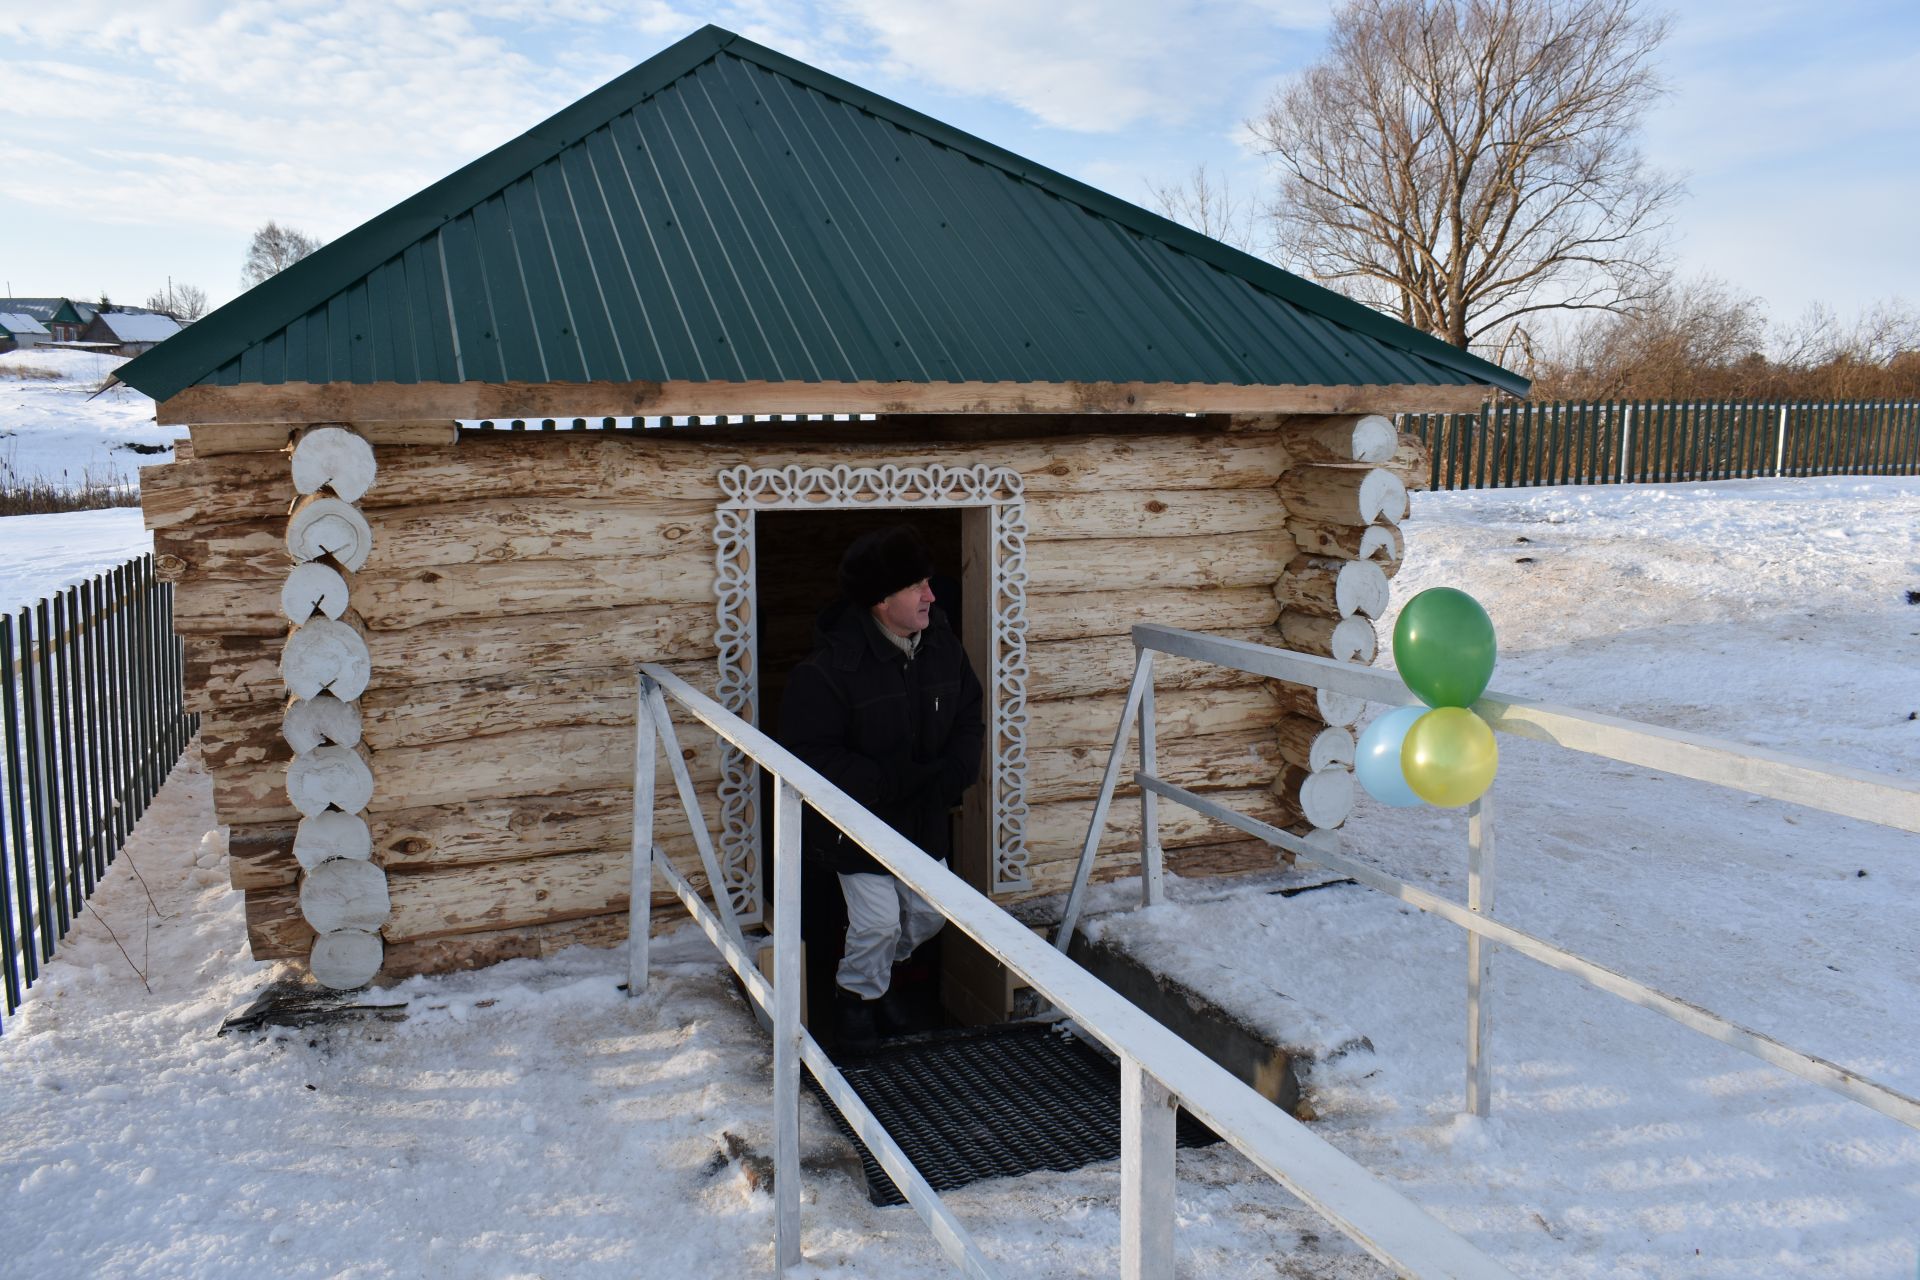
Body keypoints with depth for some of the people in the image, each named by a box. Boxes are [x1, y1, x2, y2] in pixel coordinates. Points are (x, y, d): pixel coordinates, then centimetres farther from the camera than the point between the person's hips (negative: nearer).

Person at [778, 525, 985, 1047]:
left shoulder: (943, 647, -4)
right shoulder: (832, 666, -23)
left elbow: (969, 716, 7)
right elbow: (809, 751, -23)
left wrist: (954, 772, -13)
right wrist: (891, 781, -28)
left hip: (925, 820, 6)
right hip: (860, 822, -6)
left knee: (928, 913, 15)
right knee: (877, 920, -3)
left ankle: (880, 971, 45)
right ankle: (857, 993, 29)